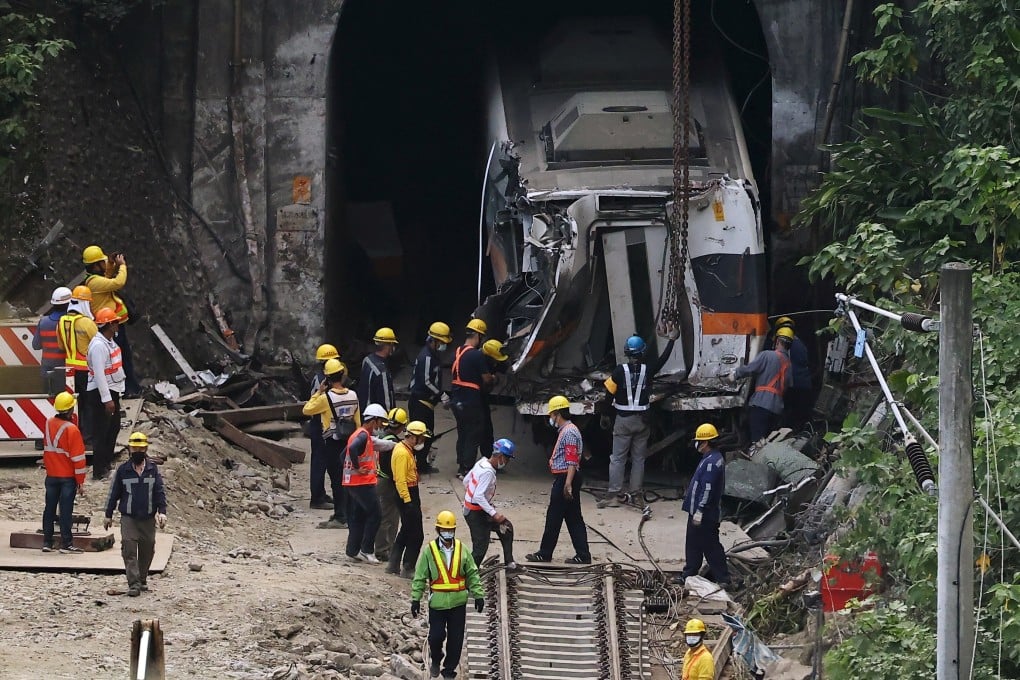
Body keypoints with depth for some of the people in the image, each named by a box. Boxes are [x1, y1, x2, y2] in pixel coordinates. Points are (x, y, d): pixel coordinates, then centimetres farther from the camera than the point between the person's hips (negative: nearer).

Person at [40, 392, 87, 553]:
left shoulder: (49, 424, -1)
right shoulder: (72, 430, -18)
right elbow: (78, 458, -15)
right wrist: (81, 482, -9)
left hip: (51, 475, 5)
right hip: (68, 477, -5)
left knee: (49, 509, 11)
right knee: (66, 510, -2)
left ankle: (47, 542, 14)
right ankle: (66, 543, 0)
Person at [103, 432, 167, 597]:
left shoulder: (153, 469, 4)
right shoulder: (123, 470, 2)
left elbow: (160, 492, 4)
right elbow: (114, 493, 9)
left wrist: (162, 512, -9)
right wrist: (108, 515, 10)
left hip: (148, 518, 2)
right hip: (128, 517, -2)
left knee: (147, 550, 8)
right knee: (129, 550, -12)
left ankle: (142, 579, 26)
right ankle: (134, 584, -14)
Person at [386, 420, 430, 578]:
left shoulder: (406, 450, 14)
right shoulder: (402, 453, -19)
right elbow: (400, 480, -23)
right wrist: (407, 500, -25)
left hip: (410, 494, 11)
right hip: (408, 494, -11)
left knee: (406, 532, 18)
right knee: (416, 534, -8)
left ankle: (393, 565, 24)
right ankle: (408, 569, -4)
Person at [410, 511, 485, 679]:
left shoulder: (462, 550, 0)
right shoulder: (429, 551, -5)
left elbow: (472, 574, 6)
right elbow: (419, 577, -2)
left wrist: (478, 595, 1)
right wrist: (416, 599, -5)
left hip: (458, 602, 2)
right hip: (437, 602, -2)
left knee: (456, 639, 5)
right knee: (436, 635, -1)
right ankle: (436, 661, 28)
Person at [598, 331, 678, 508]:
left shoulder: (620, 371, -11)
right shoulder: (648, 370, -5)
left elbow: (609, 394, -7)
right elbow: (663, 359, 13)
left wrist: (604, 414, 9)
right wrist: (672, 340, 29)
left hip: (623, 420, -2)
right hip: (642, 420, 2)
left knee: (617, 458, 1)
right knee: (639, 459, 10)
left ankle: (614, 494, -4)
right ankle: (636, 494, 10)